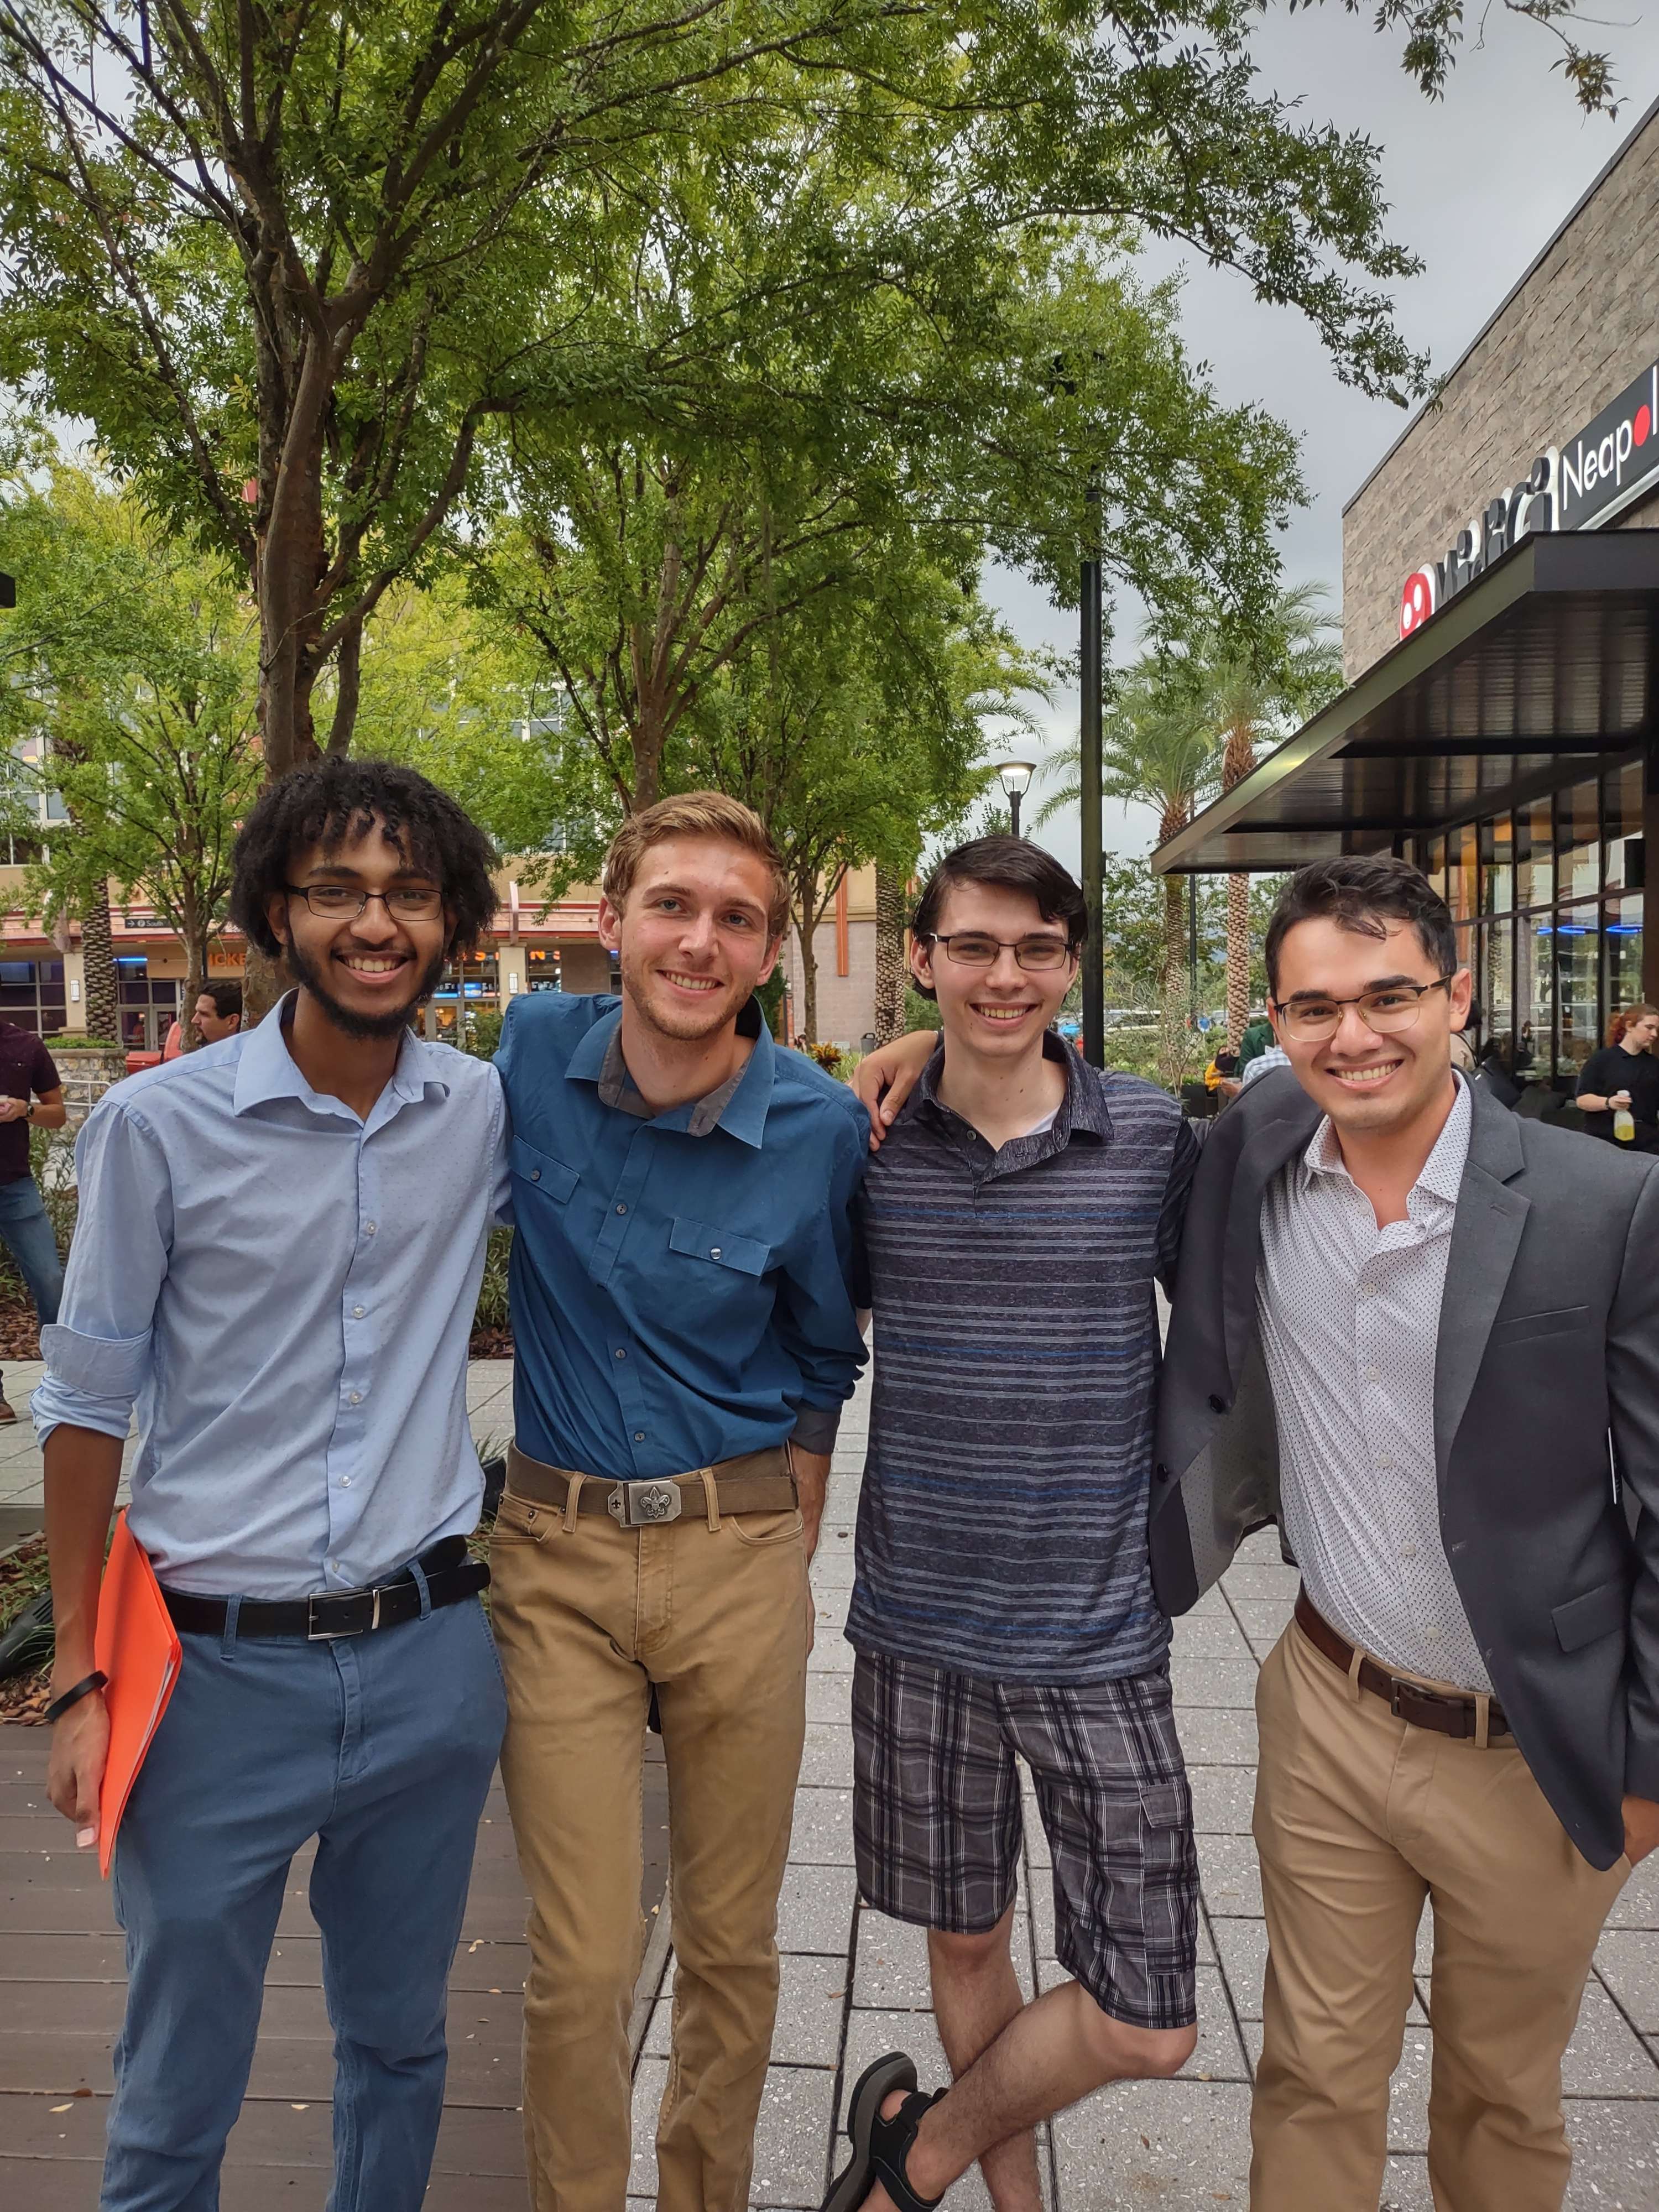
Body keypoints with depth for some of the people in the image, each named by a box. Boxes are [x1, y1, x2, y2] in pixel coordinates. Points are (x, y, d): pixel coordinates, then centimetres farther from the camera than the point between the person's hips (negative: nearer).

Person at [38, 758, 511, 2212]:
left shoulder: (488, 1112, -2)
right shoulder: (160, 1125, -9)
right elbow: (87, 1401, -2)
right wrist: (80, 1676, -2)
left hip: (430, 1658, 3)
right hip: (220, 1667, -2)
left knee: (400, 2043, 21)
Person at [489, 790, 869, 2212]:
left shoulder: (819, 1125, -11)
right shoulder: (535, 1053, -6)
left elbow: (823, 1363, 3)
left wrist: (780, 1550, 3)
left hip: (740, 1551, 0)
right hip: (559, 1555, 1)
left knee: (732, 1941, 15)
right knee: (581, 1964, 5)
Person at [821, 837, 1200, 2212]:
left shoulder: (1154, 1135, -6)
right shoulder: (869, 1143, -4)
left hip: (1097, 1634, 0)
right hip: (917, 1624, 1)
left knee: (1148, 2024, 2)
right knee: (964, 1937, 19)